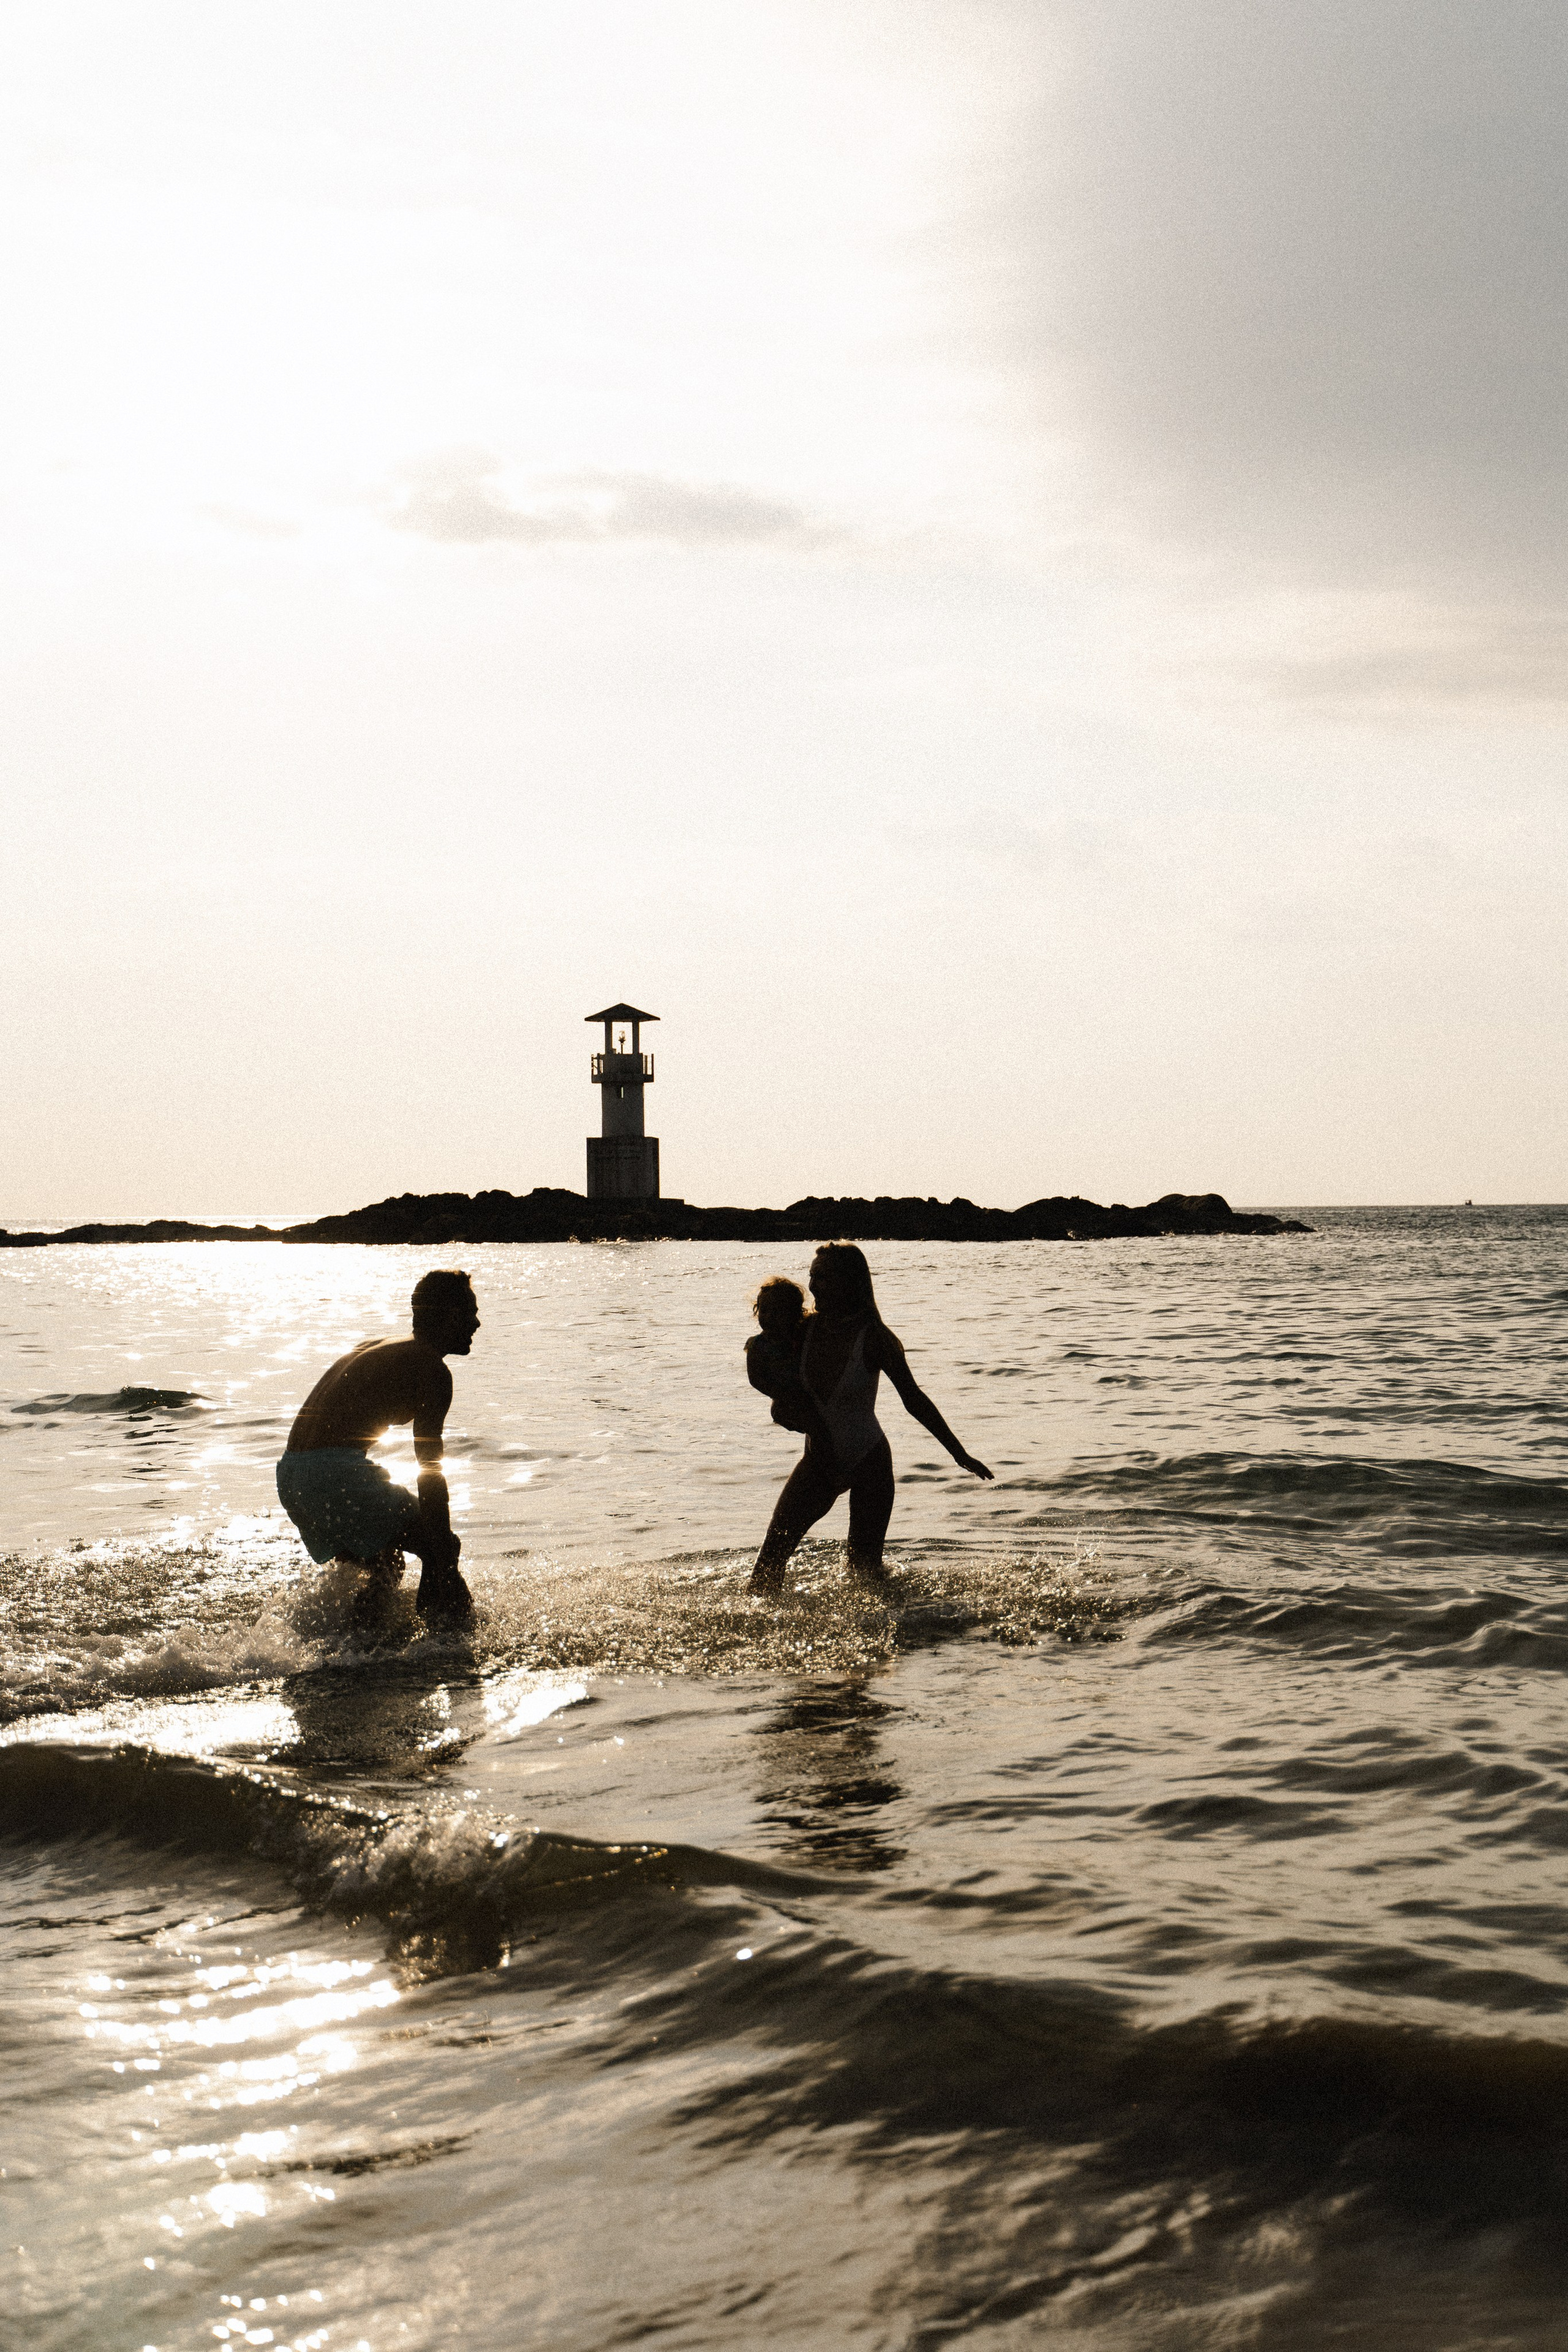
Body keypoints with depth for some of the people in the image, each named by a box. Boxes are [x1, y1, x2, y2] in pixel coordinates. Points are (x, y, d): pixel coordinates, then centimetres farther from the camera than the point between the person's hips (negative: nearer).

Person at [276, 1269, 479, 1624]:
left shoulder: (372, 1348, 25)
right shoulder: (430, 1369, -3)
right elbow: (430, 1476, -10)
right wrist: (446, 1567, -10)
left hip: (289, 1477, 9)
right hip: (336, 1472, -9)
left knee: (384, 1568, 26)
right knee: (442, 1547, -2)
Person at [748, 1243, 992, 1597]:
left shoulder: (873, 1337, -17)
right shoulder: (807, 1328, -5)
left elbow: (913, 1399, -9)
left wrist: (960, 1455, -6)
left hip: (868, 1465, -4)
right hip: (819, 1462, 4)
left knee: (864, 1569, -3)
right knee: (771, 1556, -6)